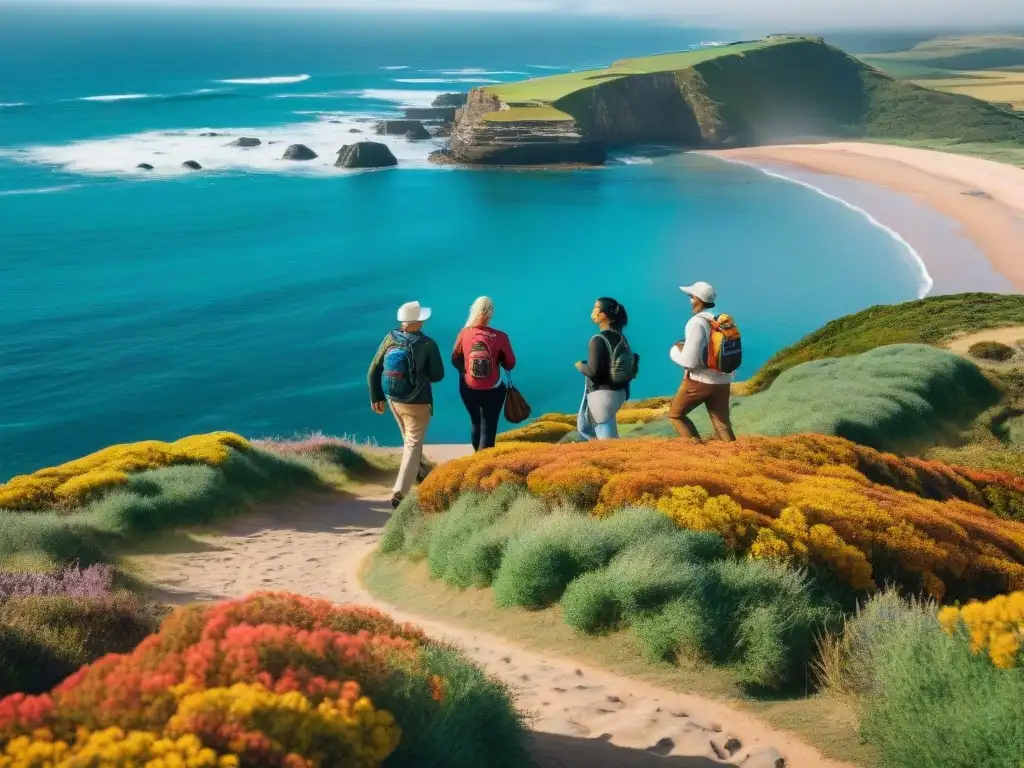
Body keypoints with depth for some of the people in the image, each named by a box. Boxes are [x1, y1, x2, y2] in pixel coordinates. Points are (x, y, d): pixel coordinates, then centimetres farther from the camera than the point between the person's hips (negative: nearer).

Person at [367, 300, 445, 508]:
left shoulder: (390, 339, -7)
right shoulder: (428, 345, -18)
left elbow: (373, 371, -4)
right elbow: (437, 375, -10)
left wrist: (376, 398, 6)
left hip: (393, 399, 5)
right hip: (417, 403, -5)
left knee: (410, 438, 28)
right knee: (413, 445, 3)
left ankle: (418, 470, 51)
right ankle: (399, 493, -6)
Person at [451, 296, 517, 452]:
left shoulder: (464, 334, -13)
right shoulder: (500, 337, -17)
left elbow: (455, 360, 1)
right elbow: (510, 364, -5)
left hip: (468, 388, 3)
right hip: (492, 390, -3)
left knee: (475, 423, 23)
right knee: (488, 427, 8)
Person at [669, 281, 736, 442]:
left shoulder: (697, 323, -16)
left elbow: (689, 361, -21)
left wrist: (676, 351, 1)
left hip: (699, 381, -6)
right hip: (723, 382, 7)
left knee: (675, 414, 13)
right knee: (722, 424, 8)